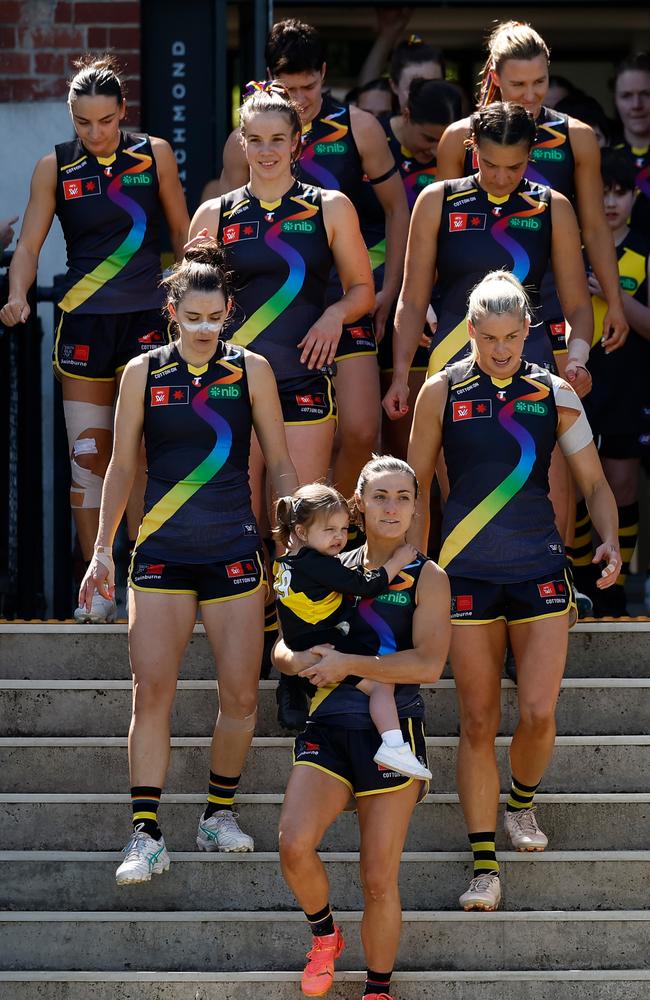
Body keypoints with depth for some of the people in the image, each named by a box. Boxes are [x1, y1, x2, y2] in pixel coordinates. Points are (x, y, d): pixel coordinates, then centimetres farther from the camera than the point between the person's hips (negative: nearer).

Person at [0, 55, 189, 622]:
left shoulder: (154, 155, 2)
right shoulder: (55, 168, 2)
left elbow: (182, 231, 10)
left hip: (146, 317, -1)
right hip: (82, 320, 1)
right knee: (88, 455, 1)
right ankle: (97, 586, 6)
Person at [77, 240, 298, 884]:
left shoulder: (251, 371, 2)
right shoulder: (143, 374, 3)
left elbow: (279, 464, 9)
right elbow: (122, 466, 9)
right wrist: (102, 550, 6)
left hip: (234, 556, 1)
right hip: (160, 556, -1)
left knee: (240, 693, 0)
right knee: (152, 691, -10)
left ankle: (219, 815, 19)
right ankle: (146, 837, -10)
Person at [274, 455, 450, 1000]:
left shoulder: (427, 578, 2)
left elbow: (429, 664, -11)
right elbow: (284, 647, 16)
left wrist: (348, 663, -16)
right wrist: (304, 660, -9)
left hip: (391, 730, -3)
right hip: (328, 729, 3)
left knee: (379, 879, -2)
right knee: (294, 843, -20)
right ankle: (325, 934, 9)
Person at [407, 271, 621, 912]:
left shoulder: (554, 395, 5)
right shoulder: (443, 392, 2)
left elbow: (594, 482, 10)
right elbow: (416, 487, 9)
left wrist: (609, 542, -8)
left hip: (540, 570, 1)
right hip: (468, 575, -1)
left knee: (538, 713, -9)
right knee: (478, 722, -2)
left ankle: (522, 801, 24)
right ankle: (484, 864, 4)